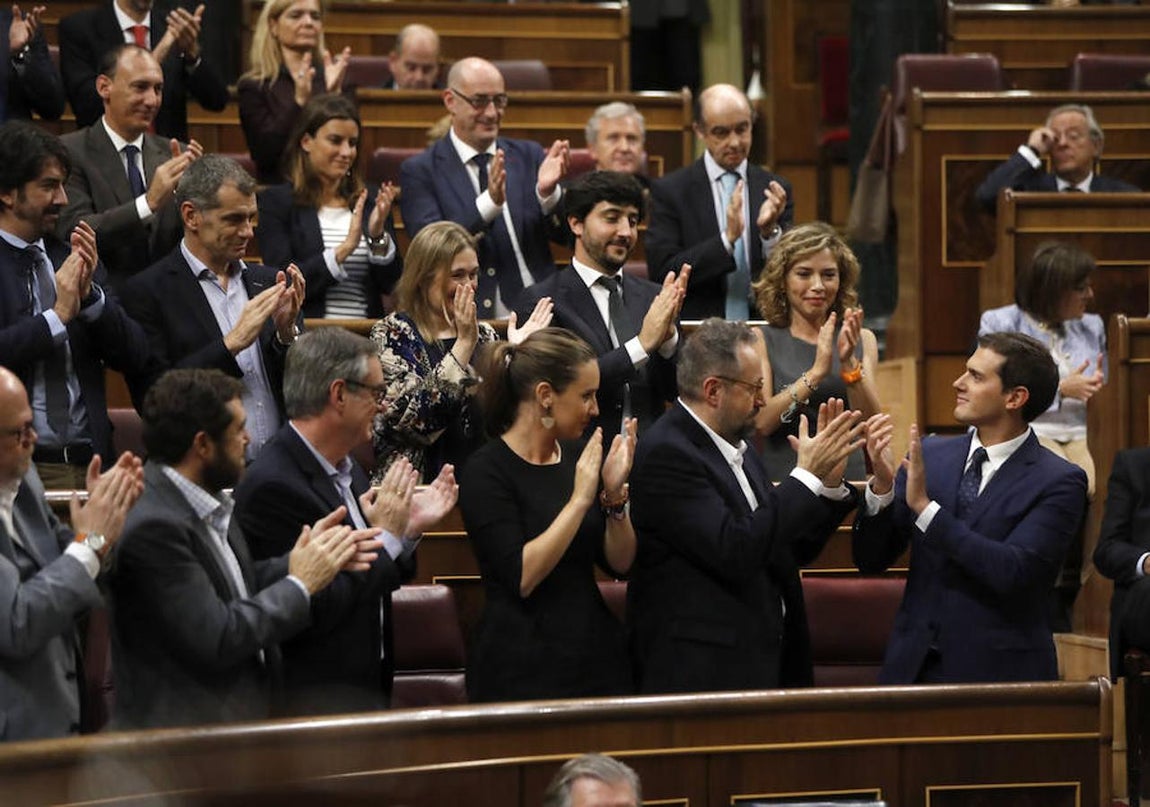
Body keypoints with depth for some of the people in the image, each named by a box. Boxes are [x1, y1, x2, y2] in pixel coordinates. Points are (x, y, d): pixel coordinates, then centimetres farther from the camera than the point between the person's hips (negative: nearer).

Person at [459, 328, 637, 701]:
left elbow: (620, 564, 8)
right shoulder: (487, 471, -11)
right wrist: (580, 499, -19)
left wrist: (614, 494, -8)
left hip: (596, 657, 6)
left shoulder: (577, 457, 8)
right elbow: (522, 577, -20)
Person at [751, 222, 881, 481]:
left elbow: (872, 424, 1)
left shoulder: (863, 341, 12)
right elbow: (760, 422, -8)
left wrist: (849, 364, -14)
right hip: (781, 480, -2)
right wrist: (816, 372, -17)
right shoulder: (761, 340, 5)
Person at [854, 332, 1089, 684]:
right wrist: (881, 484, -13)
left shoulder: (1059, 482, -8)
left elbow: (1012, 572, -21)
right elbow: (870, 561, 5)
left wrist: (925, 506, -21)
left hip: (999, 673, -4)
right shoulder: (931, 454, 6)